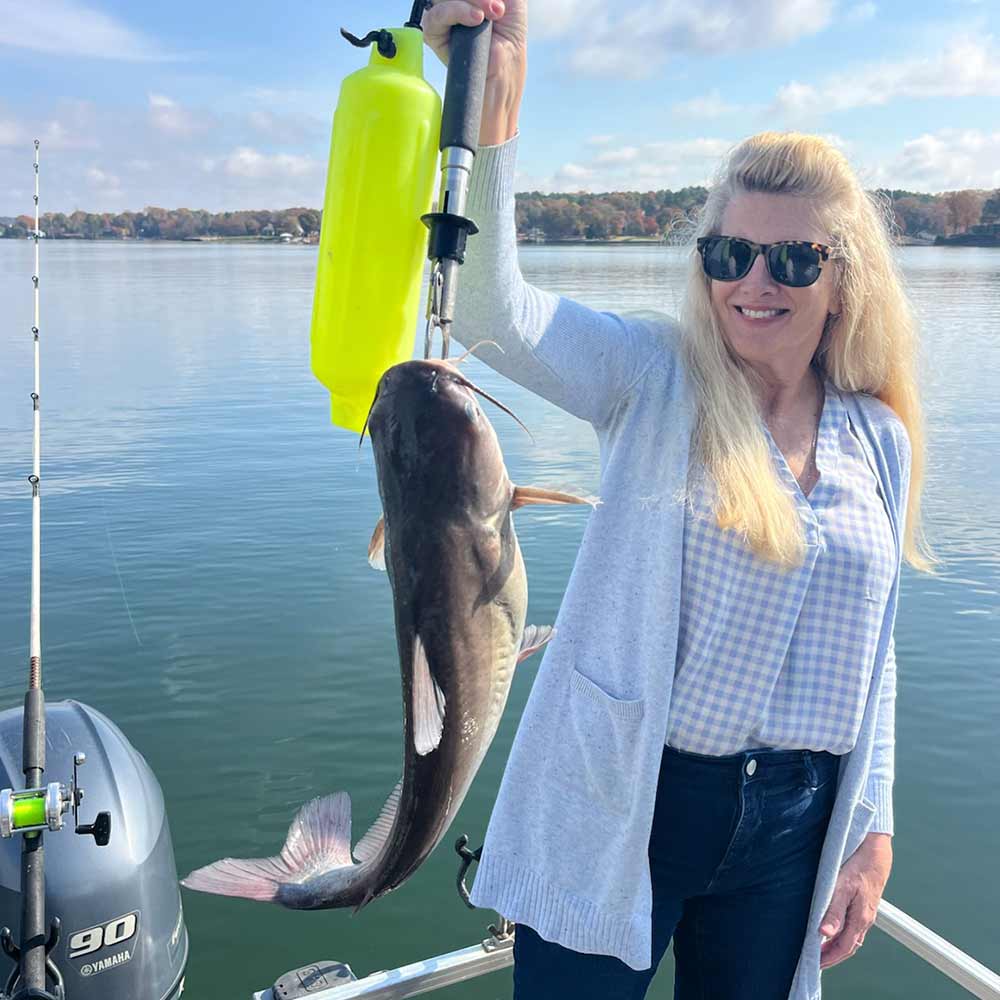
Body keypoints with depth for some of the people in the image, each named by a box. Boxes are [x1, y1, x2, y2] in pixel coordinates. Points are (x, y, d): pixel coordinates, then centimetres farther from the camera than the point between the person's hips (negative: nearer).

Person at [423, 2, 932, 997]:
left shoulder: (879, 441, 4)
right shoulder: (654, 379, -8)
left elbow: (869, 655, 10)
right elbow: (490, 308, -27)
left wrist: (871, 829, 8)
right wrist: (492, 104, -41)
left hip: (791, 827, 4)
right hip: (620, 806, -3)